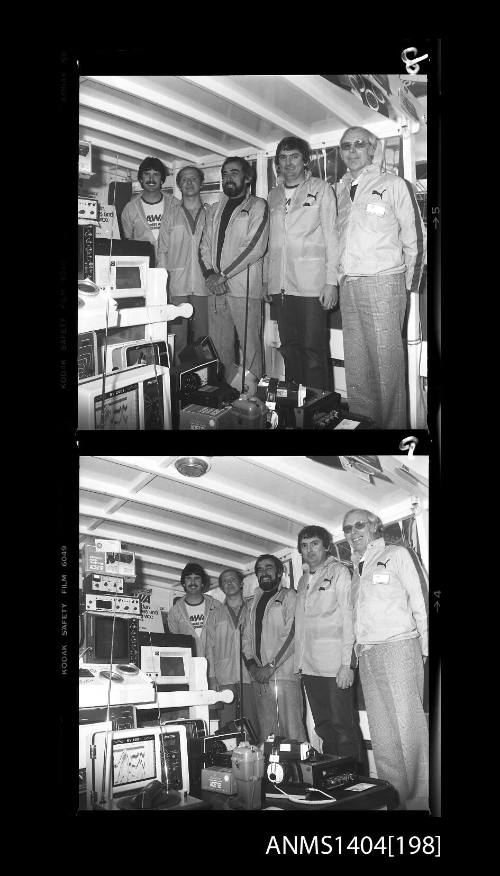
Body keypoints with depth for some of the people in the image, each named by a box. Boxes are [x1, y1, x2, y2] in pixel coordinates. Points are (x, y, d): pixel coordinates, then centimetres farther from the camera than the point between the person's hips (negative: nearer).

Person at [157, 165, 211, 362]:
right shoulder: (171, 214, 9)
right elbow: (162, 250, 7)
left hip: (203, 285, 1)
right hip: (176, 285, -1)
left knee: (203, 336, 1)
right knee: (177, 337, -3)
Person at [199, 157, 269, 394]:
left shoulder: (257, 206, 3)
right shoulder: (215, 210, 22)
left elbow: (255, 247, -9)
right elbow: (205, 246, 15)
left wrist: (224, 275, -11)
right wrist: (210, 274, -4)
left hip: (244, 287, -5)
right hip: (216, 287, 6)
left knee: (249, 344, -8)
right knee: (219, 346, 6)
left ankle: (250, 397, -4)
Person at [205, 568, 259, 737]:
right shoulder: (216, 614, 14)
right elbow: (210, 647, 11)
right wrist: (212, 677, 2)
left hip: (249, 676, -1)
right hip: (224, 678, 1)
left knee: (252, 723, -6)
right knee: (227, 724, -5)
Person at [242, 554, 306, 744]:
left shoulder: (289, 596, 2)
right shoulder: (255, 602, 21)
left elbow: (292, 635, -8)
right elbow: (247, 637, 18)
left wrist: (271, 666, -13)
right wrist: (251, 664, 0)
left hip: (284, 673, -5)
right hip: (259, 677, 5)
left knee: (291, 729, -10)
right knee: (266, 731, 4)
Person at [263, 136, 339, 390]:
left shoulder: (321, 189, 4)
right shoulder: (273, 195, 17)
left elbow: (331, 236, 0)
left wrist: (331, 281, -8)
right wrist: (266, 279, 13)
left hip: (311, 284, -4)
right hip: (280, 285, 4)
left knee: (314, 350, -6)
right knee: (289, 349, 7)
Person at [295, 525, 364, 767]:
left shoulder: (338, 572, -1)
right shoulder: (303, 580, 18)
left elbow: (349, 616, -8)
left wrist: (347, 663, -15)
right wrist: (300, 661, 8)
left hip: (335, 665, -6)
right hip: (309, 666, 6)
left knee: (343, 727, -6)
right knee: (323, 727, 9)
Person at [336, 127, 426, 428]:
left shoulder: (393, 185, 2)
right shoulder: (340, 191, 17)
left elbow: (413, 239, 1)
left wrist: (408, 286, 0)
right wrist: (340, 280, 9)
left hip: (383, 283, -5)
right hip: (348, 287, 6)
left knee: (387, 367, -8)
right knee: (355, 368, 8)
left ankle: (393, 426, -2)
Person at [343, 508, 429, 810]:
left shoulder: (396, 554, 5)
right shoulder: (357, 567, 22)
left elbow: (419, 602, 0)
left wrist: (426, 649, -7)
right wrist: (356, 653, 7)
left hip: (398, 648, -6)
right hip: (367, 657, 6)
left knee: (410, 730, -8)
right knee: (382, 737, 5)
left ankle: (419, 801, -3)